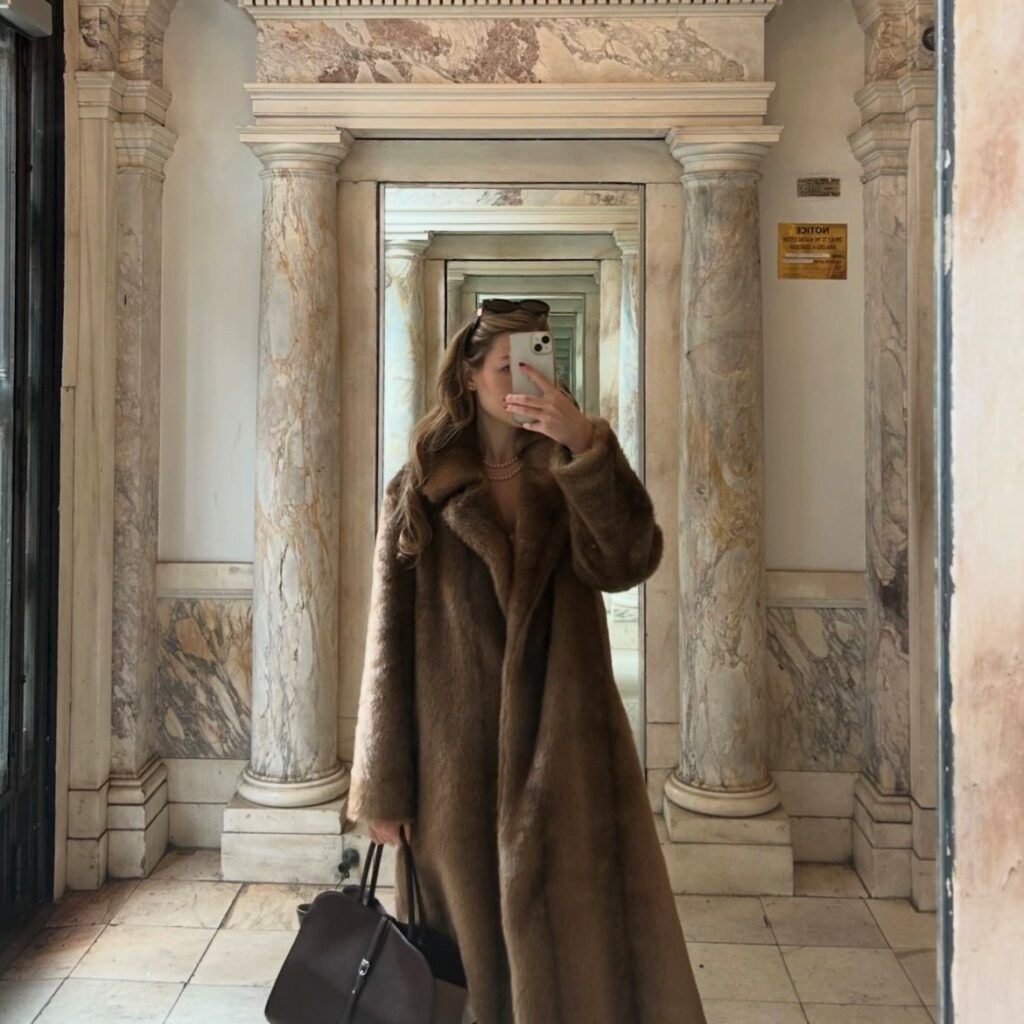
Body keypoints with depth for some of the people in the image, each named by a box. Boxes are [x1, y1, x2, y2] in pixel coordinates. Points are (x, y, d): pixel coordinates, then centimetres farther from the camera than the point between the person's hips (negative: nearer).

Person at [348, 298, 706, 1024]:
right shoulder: (420, 491, 0)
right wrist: (383, 789, -1)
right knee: (470, 954, 11)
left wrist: (587, 445, -28)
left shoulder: (571, 480, 5)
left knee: (587, 948, 4)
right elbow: (390, 641, 0)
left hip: (566, 754, 1)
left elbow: (630, 559, -16)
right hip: (458, 755, -1)